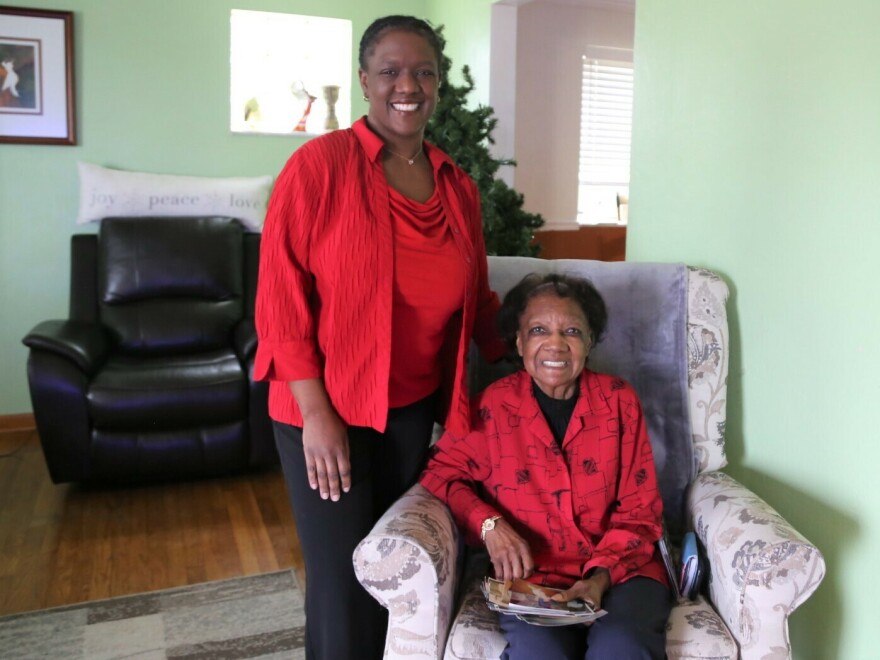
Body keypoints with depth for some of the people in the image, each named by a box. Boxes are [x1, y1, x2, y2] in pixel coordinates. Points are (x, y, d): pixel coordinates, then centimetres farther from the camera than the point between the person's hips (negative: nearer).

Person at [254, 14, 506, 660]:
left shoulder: (457, 186, 5)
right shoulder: (320, 164, -11)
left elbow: (477, 298, 15)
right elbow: (280, 295, -13)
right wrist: (317, 413, -15)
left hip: (414, 407, 5)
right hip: (327, 411, -4)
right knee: (343, 582, 5)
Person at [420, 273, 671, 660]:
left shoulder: (619, 400, 1)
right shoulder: (494, 405, -2)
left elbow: (639, 511, 4)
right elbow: (443, 471, 7)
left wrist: (602, 576, -12)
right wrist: (488, 523, -10)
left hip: (620, 571, 1)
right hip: (532, 576, 0)